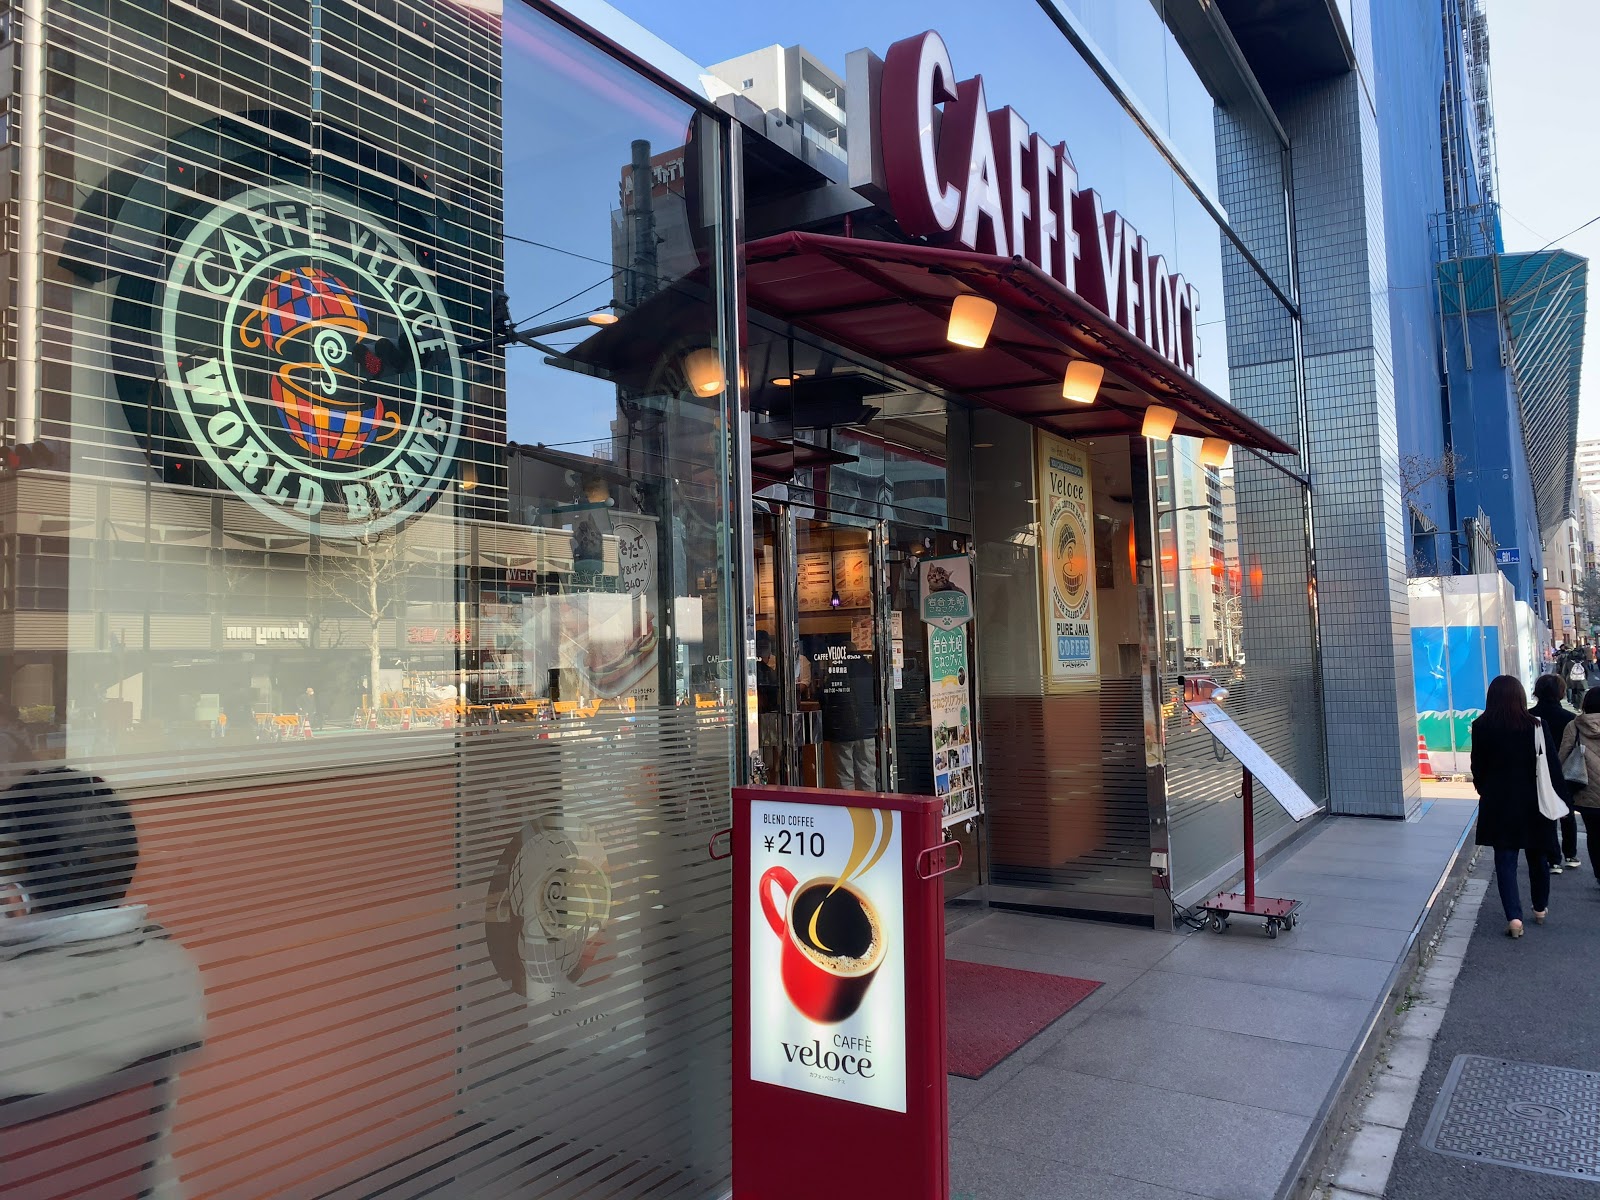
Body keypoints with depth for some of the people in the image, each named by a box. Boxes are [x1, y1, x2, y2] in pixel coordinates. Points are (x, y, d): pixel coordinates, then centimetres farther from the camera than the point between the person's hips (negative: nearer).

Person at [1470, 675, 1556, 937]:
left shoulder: (1481, 727, -8)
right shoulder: (1535, 725, -9)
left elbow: (1477, 768, -1)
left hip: (1498, 803, -1)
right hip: (1533, 801, 1)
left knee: (1505, 860, 3)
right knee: (1537, 856, 19)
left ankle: (1514, 917, -8)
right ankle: (1540, 908, 35)